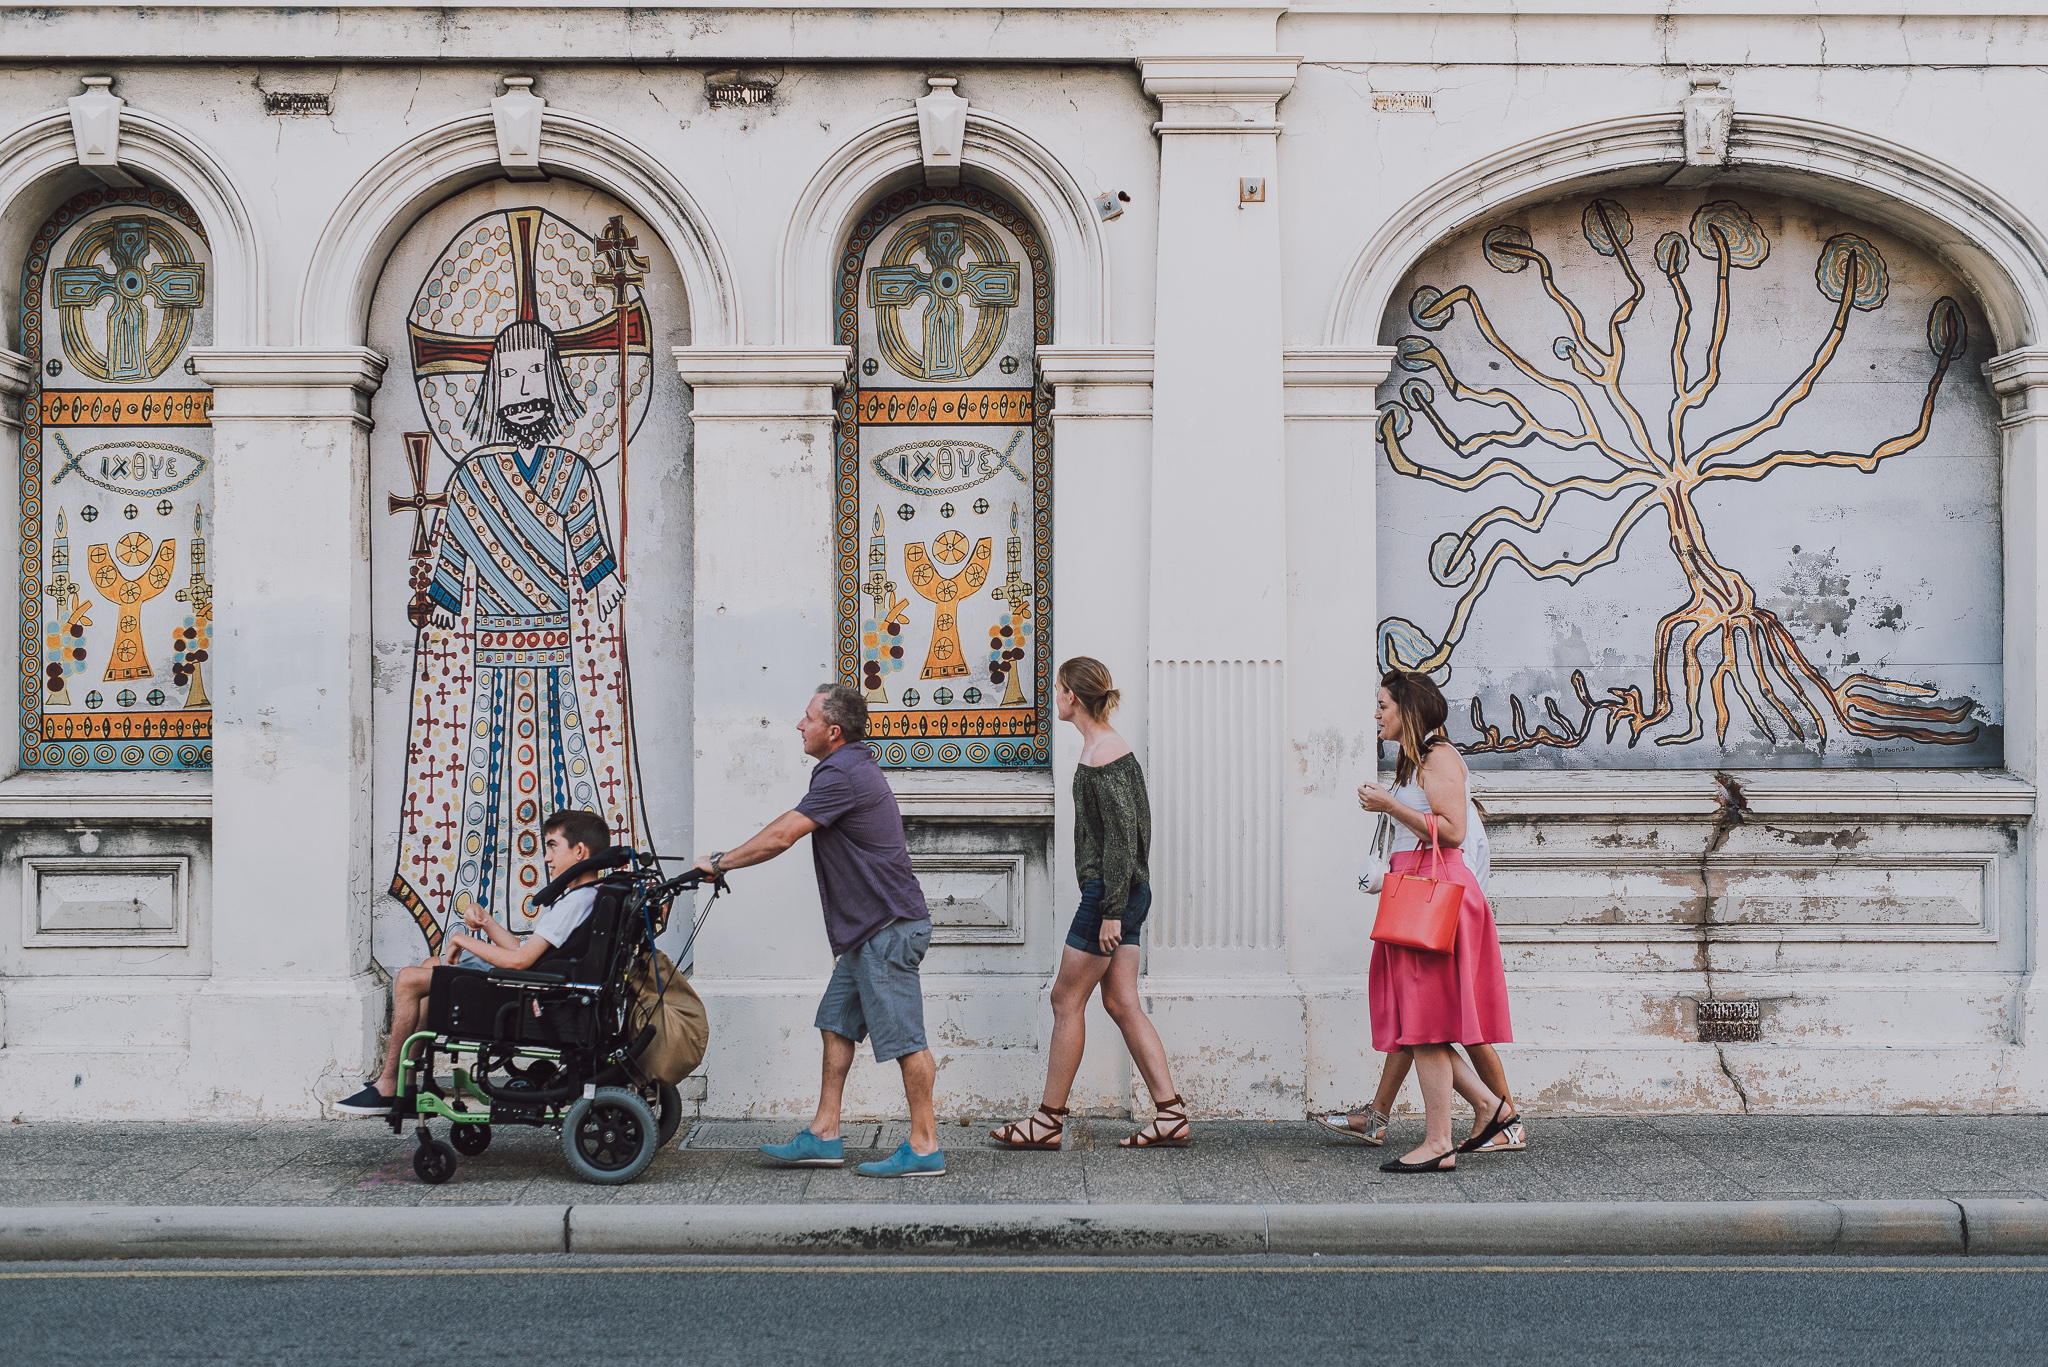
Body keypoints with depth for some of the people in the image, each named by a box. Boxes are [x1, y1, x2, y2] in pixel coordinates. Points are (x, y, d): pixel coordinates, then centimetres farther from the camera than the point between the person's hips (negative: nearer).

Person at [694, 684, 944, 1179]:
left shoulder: (843, 774, -17)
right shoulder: (852, 766, 17)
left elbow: (781, 837, -18)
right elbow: (787, 825, 24)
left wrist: (720, 862, -7)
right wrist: (730, 857, 21)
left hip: (889, 926, -11)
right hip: (868, 929, 11)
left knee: (903, 1036, -5)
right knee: (837, 1023, 13)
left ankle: (924, 1147, 0)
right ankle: (824, 1136, 18)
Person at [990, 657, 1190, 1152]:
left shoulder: (1101, 758, -16)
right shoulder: (1114, 747, 14)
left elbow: (1122, 835, -20)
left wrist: (1112, 911, -20)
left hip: (1109, 893, -10)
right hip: (1127, 891, 10)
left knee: (1067, 998, -1)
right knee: (1121, 1003, 9)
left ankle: (1050, 1119, 7)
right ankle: (1171, 1115, 7)